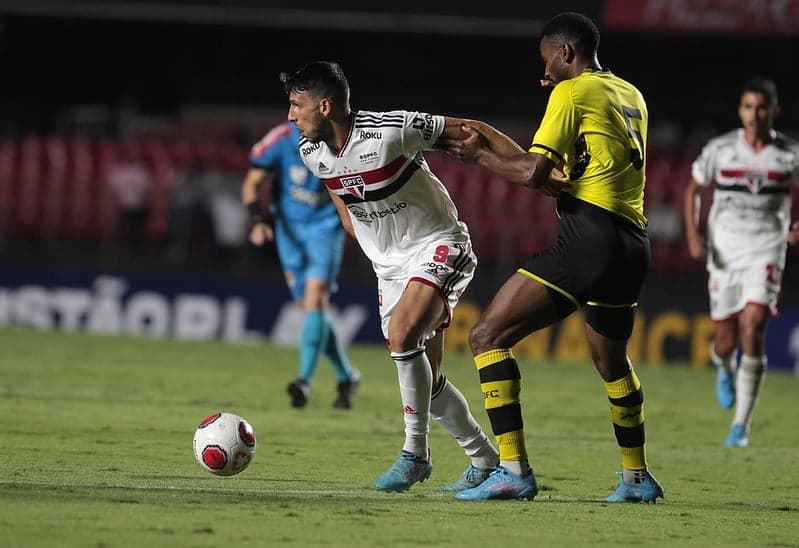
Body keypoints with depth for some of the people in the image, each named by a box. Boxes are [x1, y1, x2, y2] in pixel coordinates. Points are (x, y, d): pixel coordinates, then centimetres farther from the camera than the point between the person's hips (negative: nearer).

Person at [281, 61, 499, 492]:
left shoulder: (393, 130, -24)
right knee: (425, 379, 6)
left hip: (437, 247, -7)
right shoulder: (311, 152, -4)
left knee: (402, 334, -28)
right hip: (389, 264, 7)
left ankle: (414, 454, -18)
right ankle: (484, 461, 22)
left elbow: (469, 132, -13)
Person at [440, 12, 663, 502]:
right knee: (612, 359, 29)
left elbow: (533, 173, -11)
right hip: (634, 245, 8)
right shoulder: (631, 96, 20)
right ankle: (638, 477, 38)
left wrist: (479, 154, 7)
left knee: (488, 336, -7)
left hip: (588, 237, -8)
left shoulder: (573, 92, -3)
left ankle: (513, 469, -18)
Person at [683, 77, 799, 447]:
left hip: (765, 253, -1)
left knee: (753, 328, -18)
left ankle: (741, 426, -12)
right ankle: (723, 369, 45)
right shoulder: (719, 150, -1)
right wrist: (693, 236, -2)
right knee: (726, 341, 3)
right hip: (724, 253, 1)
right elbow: (693, 190, 11)